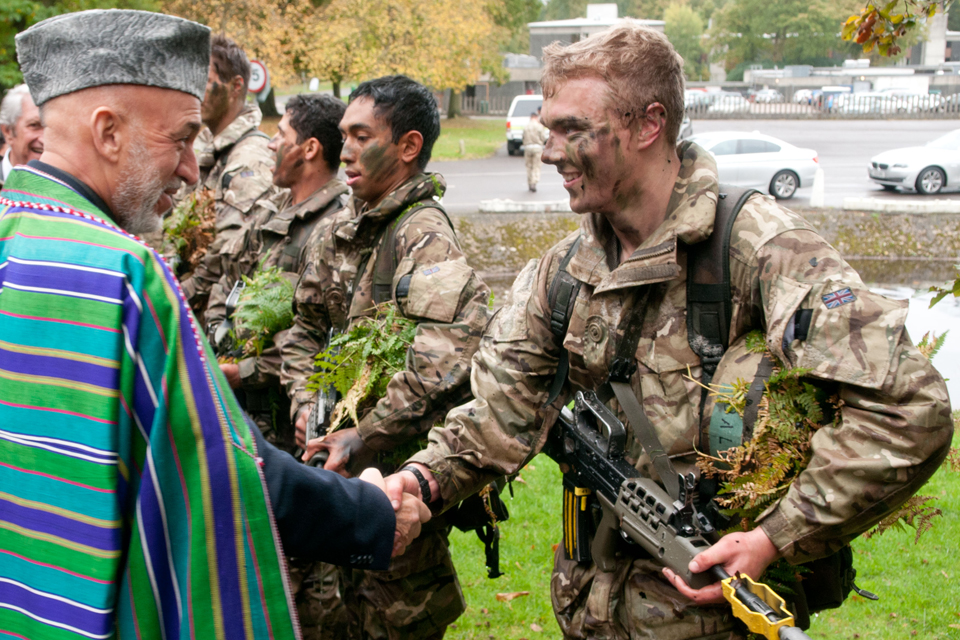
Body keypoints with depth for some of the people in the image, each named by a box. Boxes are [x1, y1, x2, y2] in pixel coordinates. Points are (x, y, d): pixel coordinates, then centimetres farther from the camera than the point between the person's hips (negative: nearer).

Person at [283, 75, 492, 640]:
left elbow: (442, 363, -32)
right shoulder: (347, 231, 9)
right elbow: (306, 328, 16)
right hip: (348, 465, 8)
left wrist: (363, 438, -28)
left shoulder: (425, 237, -18)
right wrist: (306, 403, -1)